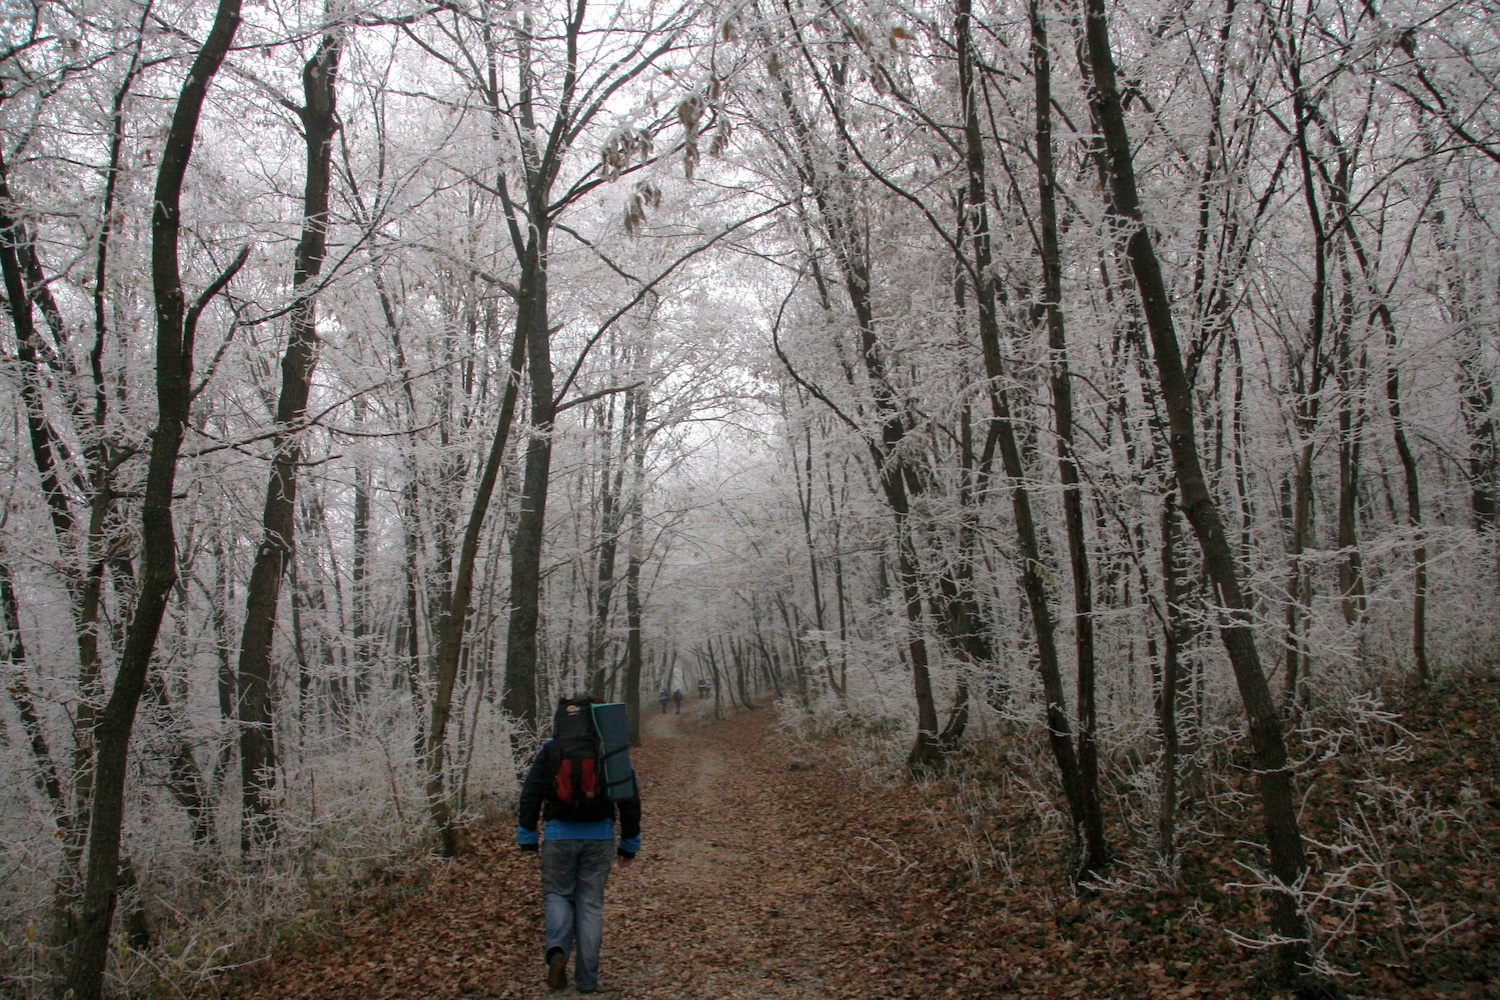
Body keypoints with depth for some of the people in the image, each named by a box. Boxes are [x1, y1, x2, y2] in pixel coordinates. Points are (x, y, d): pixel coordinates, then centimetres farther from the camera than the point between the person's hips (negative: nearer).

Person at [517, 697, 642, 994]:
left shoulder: (550, 751, 1)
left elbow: (530, 795, 0)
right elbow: (630, 799, 6)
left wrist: (526, 836, 7)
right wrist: (630, 843, 14)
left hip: (559, 835, -1)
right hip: (600, 837, 1)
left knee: (557, 894, 16)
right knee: (591, 903, 9)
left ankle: (557, 949, -10)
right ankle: (587, 978, 9)